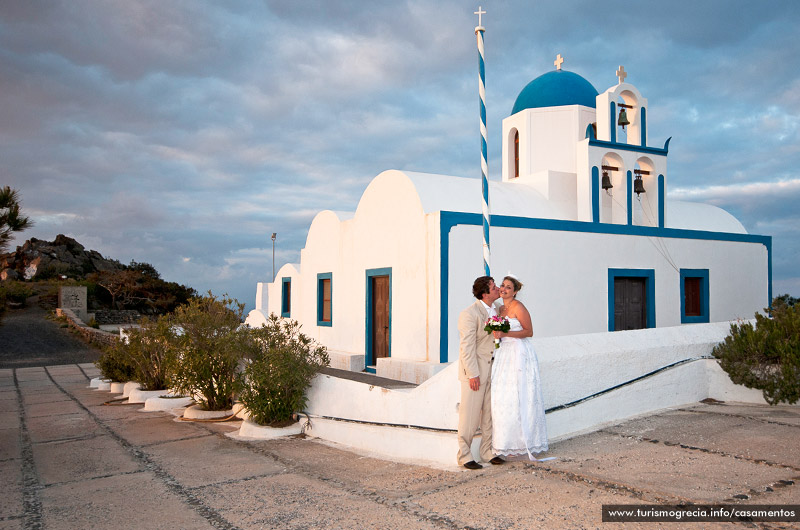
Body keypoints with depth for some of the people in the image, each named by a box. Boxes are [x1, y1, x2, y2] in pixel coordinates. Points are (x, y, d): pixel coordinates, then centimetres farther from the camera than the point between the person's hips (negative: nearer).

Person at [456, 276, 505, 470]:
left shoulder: (497, 309, 7)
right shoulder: (469, 314, -16)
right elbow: (467, 347, -17)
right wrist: (473, 374, -18)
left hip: (492, 368, 7)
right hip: (474, 369, -7)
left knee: (489, 413, 13)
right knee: (470, 414, -1)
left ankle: (487, 452, 24)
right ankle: (465, 456, 9)